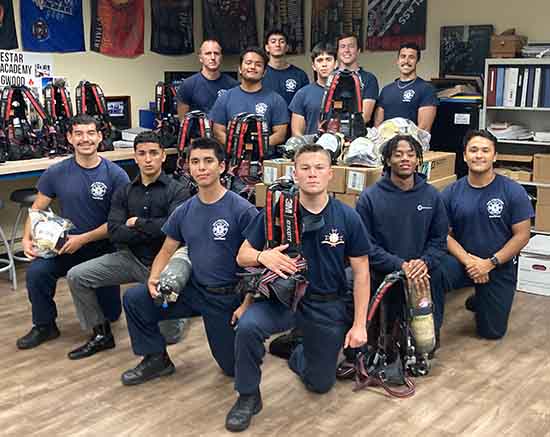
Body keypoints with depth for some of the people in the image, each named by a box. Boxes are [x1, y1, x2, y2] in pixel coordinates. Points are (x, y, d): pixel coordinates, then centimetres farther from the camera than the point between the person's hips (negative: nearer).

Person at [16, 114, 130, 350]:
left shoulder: (115, 174, -12)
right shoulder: (56, 173, -4)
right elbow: (37, 209, 3)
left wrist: (83, 239, -19)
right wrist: (27, 238, -15)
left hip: (104, 248, -1)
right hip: (66, 246, 1)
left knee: (110, 314, 6)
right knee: (36, 271, -29)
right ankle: (45, 326, -4)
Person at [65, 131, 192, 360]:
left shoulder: (177, 191, -7)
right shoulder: (124, 192, 5)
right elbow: (114, 232, -8)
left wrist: (137, 223, -12)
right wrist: (154, 230, -17)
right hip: (131, 257, 4)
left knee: (169, 336, -7)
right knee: (76, 276, -12)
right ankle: (101, 334, 4)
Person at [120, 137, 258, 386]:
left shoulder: (242, 211, -15)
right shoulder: (184, 211, 2)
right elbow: (167, 250, 11)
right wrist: (153, 279, -9)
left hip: (227, 297, -4)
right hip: (192, 290, 5)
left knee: (233, 367, 3)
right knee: (134, 299, -9)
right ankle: (156, 359, 9)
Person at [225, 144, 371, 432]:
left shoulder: (347, 218, -10)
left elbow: (361, 272, -4)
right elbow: (242, 256, -4)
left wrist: (359, 324, -7)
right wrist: (263, 256, -28)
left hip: (328, 305, 1)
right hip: (283, 297, -1)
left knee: (321, 384, 11)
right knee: (248, 326, -32)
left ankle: (299, 356, 47)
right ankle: (248, 397, -7)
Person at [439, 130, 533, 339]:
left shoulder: (513, 191, -9)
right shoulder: (451, 193, -4)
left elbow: (522, 235, -9)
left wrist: (490, 263, -17)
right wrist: (468, 260, -19)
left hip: (499, 268, 0)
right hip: (462, 261, 0)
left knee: (492, 332, 10)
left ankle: (478, 301, 43)